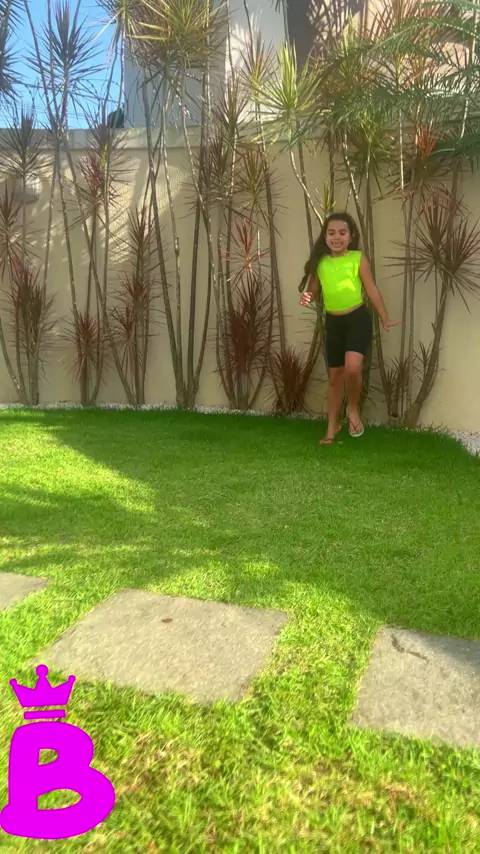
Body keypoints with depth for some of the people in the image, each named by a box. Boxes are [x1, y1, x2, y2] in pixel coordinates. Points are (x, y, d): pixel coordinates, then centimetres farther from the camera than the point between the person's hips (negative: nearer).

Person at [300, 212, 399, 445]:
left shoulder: (358, 259, -6)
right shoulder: (320, 262, 1)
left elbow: (372, 290, -2)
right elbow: (313, 290, 11)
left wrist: (385, 319, 1)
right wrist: (306, 298, -13)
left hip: (358, 319, -3)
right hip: (333, 322, 3)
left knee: (352, 368, -24)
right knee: (335, 375, 10)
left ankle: (354, 408, 6)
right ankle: (333, 425, 24)